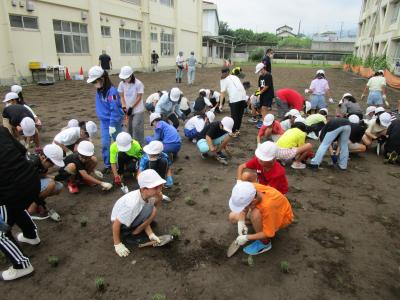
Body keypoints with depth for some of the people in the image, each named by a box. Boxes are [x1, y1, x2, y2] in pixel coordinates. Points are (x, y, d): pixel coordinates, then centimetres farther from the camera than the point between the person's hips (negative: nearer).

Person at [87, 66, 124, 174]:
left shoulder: (111, 91, -23)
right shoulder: (98, 90, 2)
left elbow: (114, 109, -24)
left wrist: (112, 125, -22)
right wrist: (101, 116, 14)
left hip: (115, 121, -6)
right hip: (104, 121, 6)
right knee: (105, 144, 6)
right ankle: (107, 165, 18)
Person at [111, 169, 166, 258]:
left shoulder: (149, 196, -16)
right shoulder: (132, 203, -37)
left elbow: (145, 218, -2)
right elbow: (116, 224, -26)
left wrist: (150, 234, -13)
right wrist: (117, 244, -15)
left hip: (133, 216, 8)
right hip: (122, 224, -8)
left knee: (158, 198, -1)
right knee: (151, 210, -30)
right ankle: (130, 235, -7)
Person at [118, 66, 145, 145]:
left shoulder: (138, 83, -17)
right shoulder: (122, 84, -3)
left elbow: (139, 97, -14)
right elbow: (122, 96, 5)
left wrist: (131, 107, -14)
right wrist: (124, 107, -9)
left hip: (137, 110, -5)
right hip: (128, 109, 5)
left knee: (136, 127, -11)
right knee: (130, 127, 13)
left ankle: (139, 144, 1)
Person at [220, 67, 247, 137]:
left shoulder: (223, 80, 7)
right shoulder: (235, 77, 23)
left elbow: (223, 93, -1)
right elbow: (242, 87, 17)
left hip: (234, 99, -5)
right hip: (243, 97, 5)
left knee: (234, 116, 4)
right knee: (240, 115, 15)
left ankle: (233, 132, 9)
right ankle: (237, 130, 26)